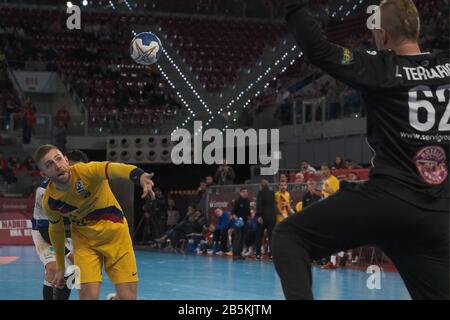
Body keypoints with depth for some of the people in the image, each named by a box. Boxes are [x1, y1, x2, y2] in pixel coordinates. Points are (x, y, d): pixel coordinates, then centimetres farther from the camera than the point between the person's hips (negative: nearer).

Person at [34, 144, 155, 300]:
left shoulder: (85, 171, -27)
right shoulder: (49, 202, -15)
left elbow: (111, 168, -50)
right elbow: (56, 231, 6)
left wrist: (140, 176, -71)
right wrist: (60, 267, 15)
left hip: (115, 234, -1)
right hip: (85, 240, 1)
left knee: (128, 296, -3)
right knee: (88, 294, -15)